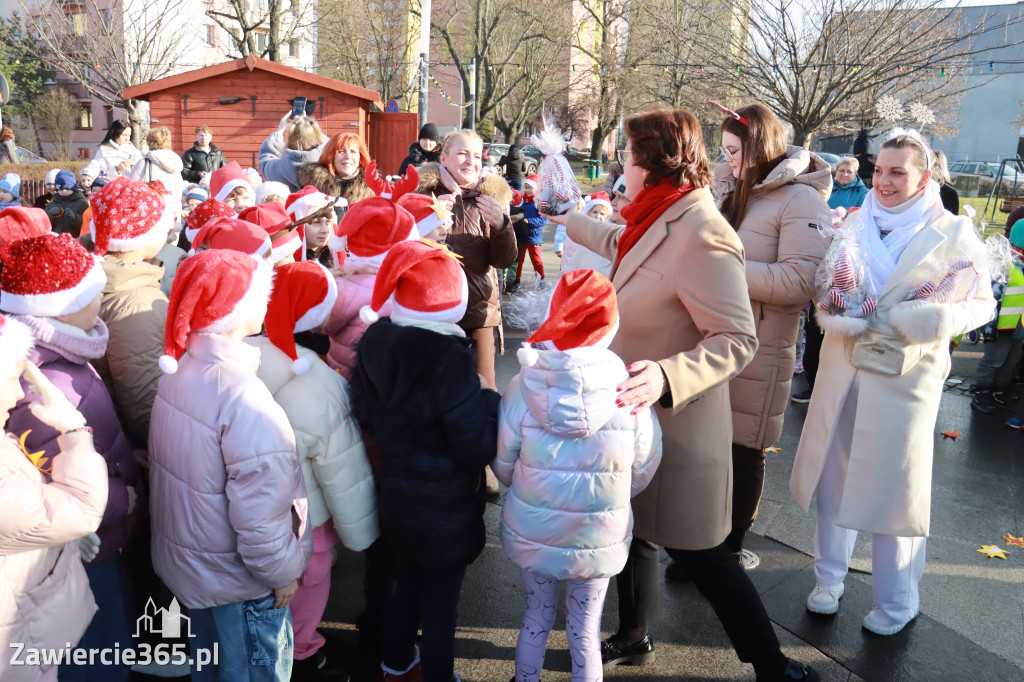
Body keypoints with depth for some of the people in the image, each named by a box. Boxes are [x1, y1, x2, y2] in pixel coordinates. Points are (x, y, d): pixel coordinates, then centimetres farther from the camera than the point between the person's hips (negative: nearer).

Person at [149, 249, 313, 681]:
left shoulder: (178, 371, -8)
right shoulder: (246, 404, -32)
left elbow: (177, 465, 4)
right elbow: (260, 519, -28)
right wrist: (282, 573, -12)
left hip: (182, 559, 7)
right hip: (237, 581, -7)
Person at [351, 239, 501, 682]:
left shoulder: (374, 341, -10)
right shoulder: (449, 362, -31)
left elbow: (366, 415, 2)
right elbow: (479, 449, -25)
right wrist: (490, 402, -10)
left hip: (397, 497, 7)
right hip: (446, 510, -7)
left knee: (406, 585, 28)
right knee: (440, 602, 15)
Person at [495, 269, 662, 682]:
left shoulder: (522, 389, -19)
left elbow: (503, 466, -6)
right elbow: (643, 473, -5)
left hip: (532, 535, 1)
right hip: (599, 540, -1)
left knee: (535, 620, 24)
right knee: (585, 631, 19)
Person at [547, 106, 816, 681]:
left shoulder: (700, 235, -26)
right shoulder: (662, 221, 3)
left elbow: (737, 340, -26)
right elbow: (621, 243, 27)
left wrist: (667, 377, -39)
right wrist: (568, 219, 39)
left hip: (676, 428, -9)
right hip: (639, 418, 9)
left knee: (697, 549, 5)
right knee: (635, 528, 22)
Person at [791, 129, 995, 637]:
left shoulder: (953, 232, -2)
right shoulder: (854, 224, 7)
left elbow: (982, 303, -2)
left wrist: (936, 318, -22)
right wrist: (833, 314, -11)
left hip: (905, 375, -3)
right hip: (842, 368, 4)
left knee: (893, 488, 6)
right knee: (834, 476, 12)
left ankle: (896, 602, 25)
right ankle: (829, 577, 32)